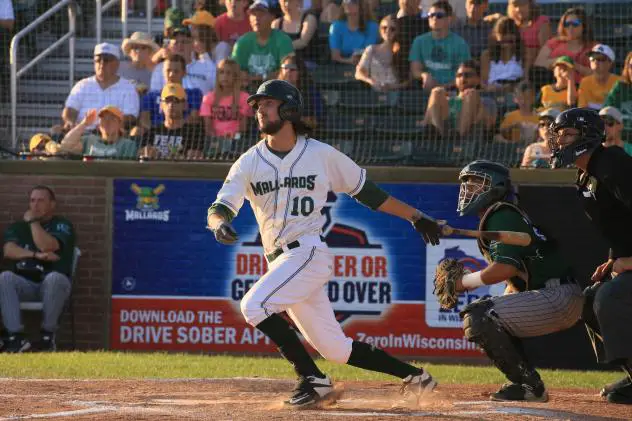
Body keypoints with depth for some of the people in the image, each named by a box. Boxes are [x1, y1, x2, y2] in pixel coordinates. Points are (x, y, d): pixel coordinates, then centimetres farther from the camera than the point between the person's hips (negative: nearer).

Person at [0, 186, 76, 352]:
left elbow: (46, 246, -13)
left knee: (55, 277, -39)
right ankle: (17, 337, -36)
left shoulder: (62, 225, 7)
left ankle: (48, 336, -28)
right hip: (24, 283, 3)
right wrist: (36, 255, -15)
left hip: (53, 283, -3)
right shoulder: (17, 227, 19)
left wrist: (33, 221, -3)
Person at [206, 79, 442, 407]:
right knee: (335, 349, 7)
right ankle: (411, 374, 21)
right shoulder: (249, 163, 7)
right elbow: (219, 209, -2)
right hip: (280, 262, 5)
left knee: (253, 305, -25)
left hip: (309, 253, -5)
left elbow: (364, 191, 10)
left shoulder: (321, 155, 0)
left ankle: (313, 379, -17)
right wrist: (219, 224, -28)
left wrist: (415, 216, 12)